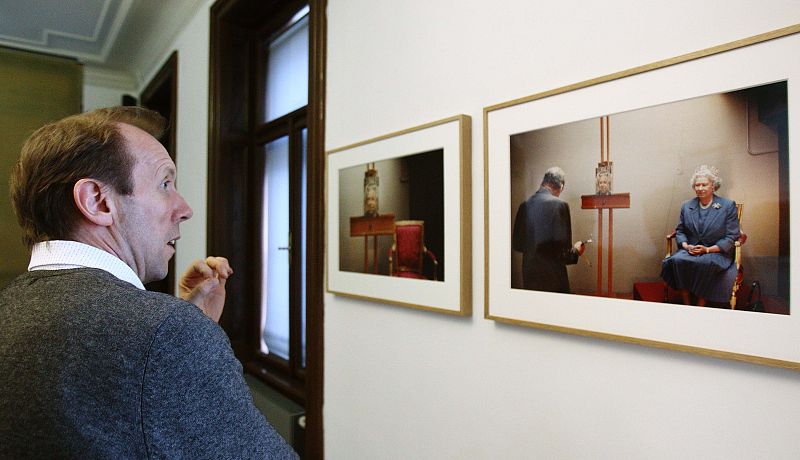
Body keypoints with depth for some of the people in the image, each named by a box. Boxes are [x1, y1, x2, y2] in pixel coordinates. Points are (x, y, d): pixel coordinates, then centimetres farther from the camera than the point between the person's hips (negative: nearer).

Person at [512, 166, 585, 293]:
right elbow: (562, 250, -16)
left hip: (528, 275, 5)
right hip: (552, 277, -5)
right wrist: (576, 250, 4)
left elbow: (516, 245, 8)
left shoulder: (524, 205, 1)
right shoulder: (560, 205, -14)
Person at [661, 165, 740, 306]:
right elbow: (680, 231, 16)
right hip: (690, 250, 3)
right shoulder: (686, 206, 11)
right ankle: (686, 305, -21)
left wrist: (708, 249, -15)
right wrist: (686, 245, -6)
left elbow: (732, 236, -3)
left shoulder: (728, 206, 0)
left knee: (706, 263, -37)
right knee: (677, 260, -31)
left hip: (716, 252, -3)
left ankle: (700, 306, -23)